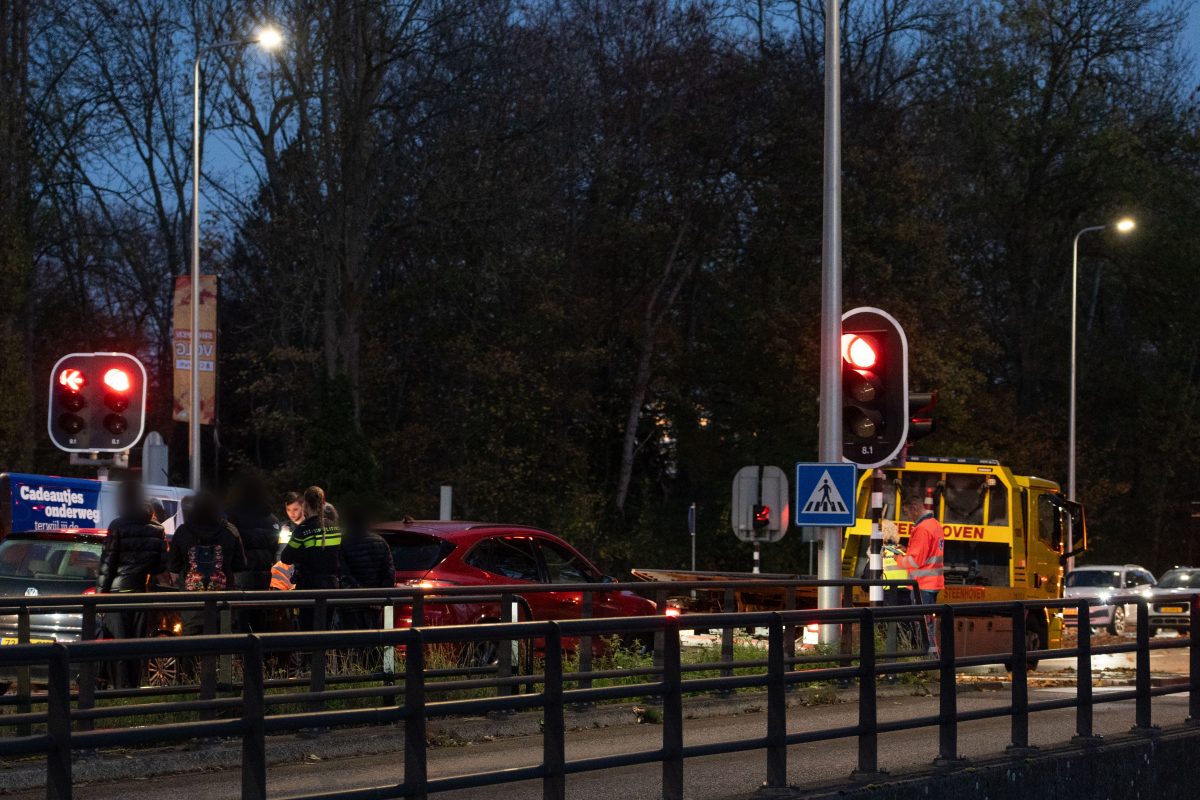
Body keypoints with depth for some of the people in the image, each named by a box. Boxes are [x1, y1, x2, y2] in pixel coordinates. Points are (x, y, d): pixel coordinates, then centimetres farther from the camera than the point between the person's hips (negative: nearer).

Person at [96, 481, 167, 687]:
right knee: (137, 641, 10)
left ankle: (123, 687, -8)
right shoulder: (157, 529, 7)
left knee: (119, 641, -3)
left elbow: (107, 562, -8)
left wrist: (101, 591, -2)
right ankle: (135, 686, 12)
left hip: (119, 591, -5)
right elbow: (163, 563, 10)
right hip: (143, 592, 5)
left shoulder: (117, 527, -9)